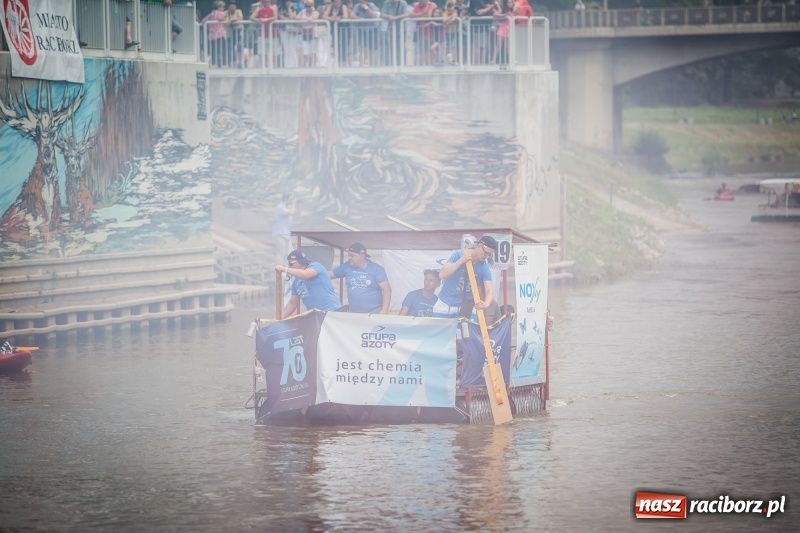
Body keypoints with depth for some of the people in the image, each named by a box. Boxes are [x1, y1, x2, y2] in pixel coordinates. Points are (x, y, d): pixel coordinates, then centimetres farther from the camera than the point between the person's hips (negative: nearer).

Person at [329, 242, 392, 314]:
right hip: (353, 313, 4)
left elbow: (387, 289, -9)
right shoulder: (347, 266, 3)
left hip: (374, 313, -4)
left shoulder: (376, 269, -7)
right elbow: (328, 275, 14)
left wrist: (384, 311, -17)